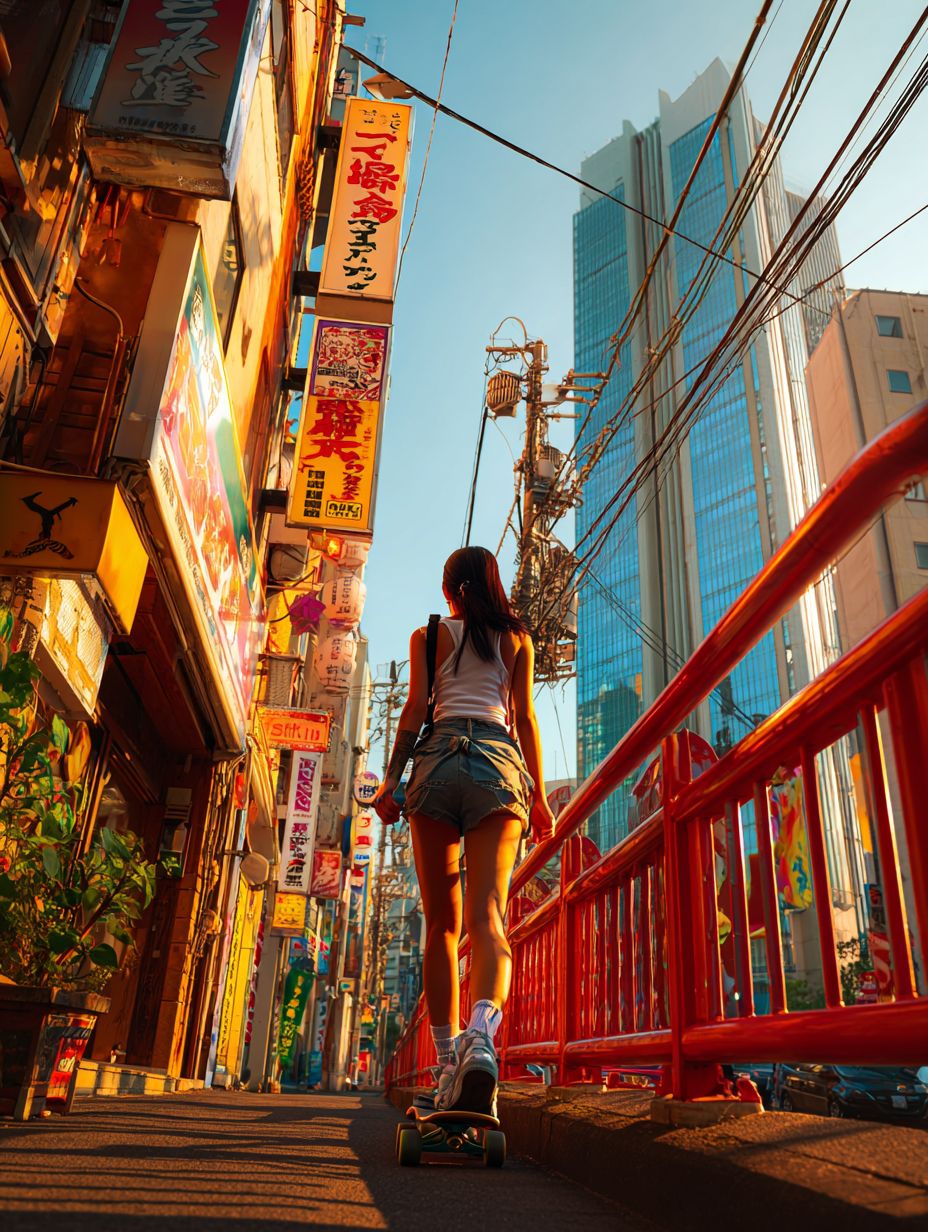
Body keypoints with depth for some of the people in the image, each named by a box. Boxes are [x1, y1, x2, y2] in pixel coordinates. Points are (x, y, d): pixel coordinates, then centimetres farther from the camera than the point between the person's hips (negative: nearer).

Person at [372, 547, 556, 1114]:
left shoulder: (429, 636, 18)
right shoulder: (517, 639, 21)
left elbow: (416, 708, 7)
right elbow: (525, 717, 14)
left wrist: (392, 779, 5)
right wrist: (539, 795, 14)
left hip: (439, 757, 0)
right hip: (499, 760, 1)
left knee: (442, 923, 4)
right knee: (487, 915, -12)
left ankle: (449, 1061, -2)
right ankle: (481, 1035, -36)